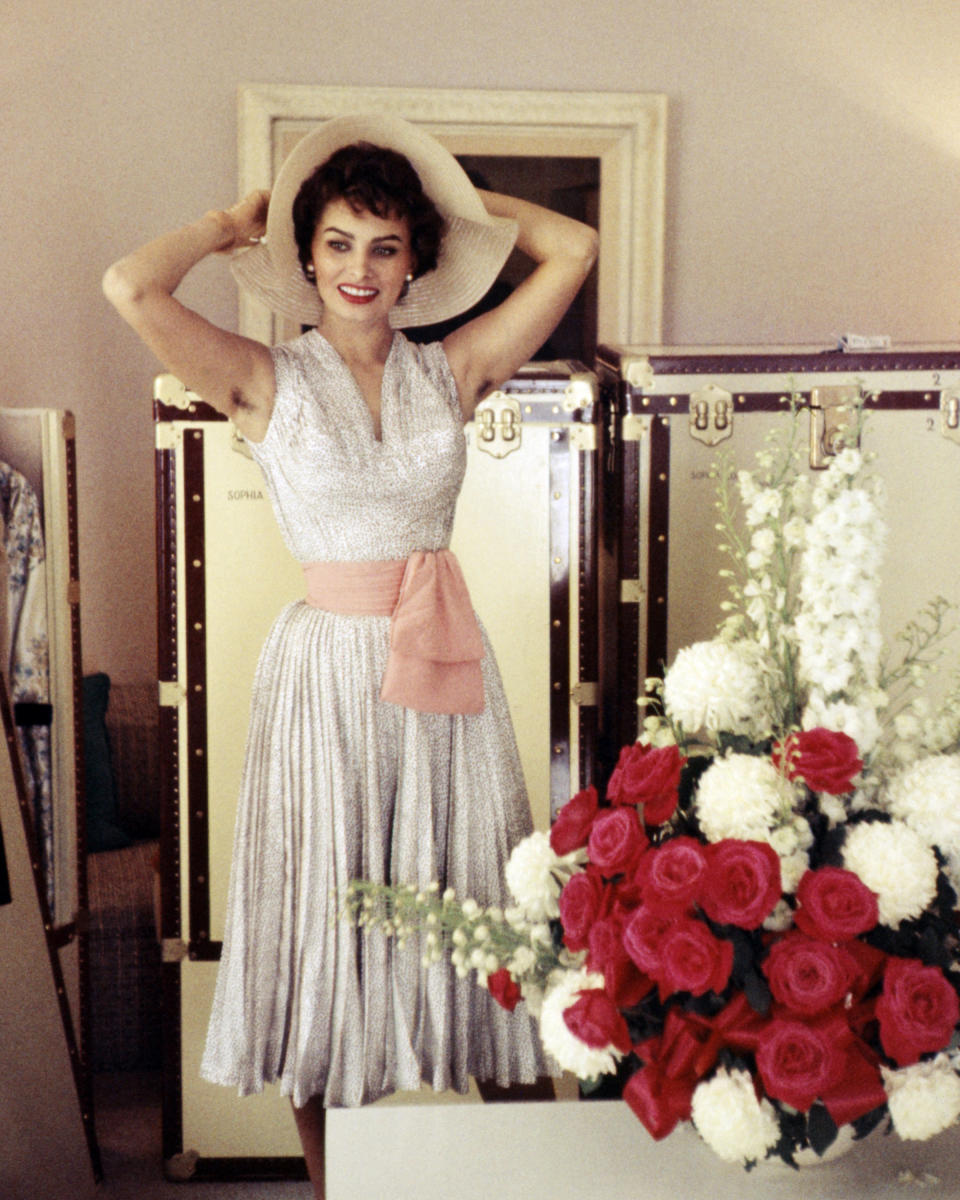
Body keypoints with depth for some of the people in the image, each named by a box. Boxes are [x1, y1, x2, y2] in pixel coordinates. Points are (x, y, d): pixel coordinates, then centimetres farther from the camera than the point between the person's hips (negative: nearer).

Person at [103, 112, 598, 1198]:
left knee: (483, 914, 10)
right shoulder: (267, 383, -1)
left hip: (445, 660, 3)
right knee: (325, 919, 8)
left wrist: (452, 201, 11)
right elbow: (129, 287, -15)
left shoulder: (451, 371, 6)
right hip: (326, 671, -2)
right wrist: (232, 223, 1)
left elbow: (573, 248, 6)